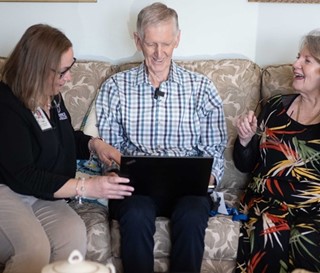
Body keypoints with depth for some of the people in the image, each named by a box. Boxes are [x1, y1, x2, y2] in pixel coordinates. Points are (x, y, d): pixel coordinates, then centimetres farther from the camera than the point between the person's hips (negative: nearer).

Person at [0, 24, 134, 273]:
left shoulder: (52, 96, 7)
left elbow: (64, 138, 26)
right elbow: (23, 177, -21)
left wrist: (94, 144, 3)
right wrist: (86, 187, -23)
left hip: (42, 195, 7)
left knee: (74, 234, -25)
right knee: (35, 250, -35)